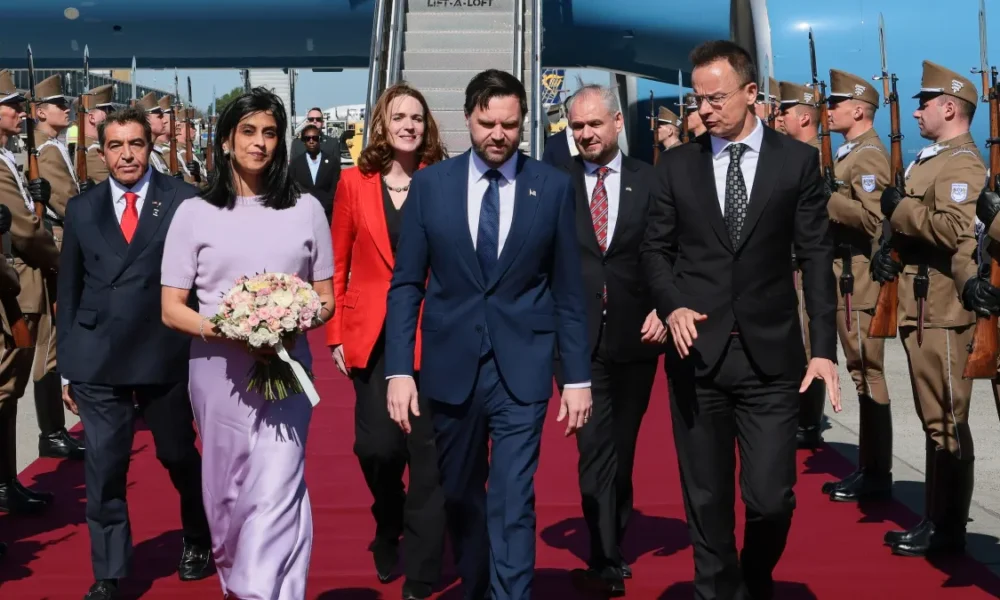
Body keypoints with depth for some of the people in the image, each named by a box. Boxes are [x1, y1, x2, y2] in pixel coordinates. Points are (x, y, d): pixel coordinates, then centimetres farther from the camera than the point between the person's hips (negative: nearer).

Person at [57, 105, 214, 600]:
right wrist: (67, 365, 9)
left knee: (179, 455, 15)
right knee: (104, 469, 4)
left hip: (166, 355, -2)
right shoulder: (82, 209, 8)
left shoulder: (183, 201, -3)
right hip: (97, 359, 2)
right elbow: (69, 291, 11)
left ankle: (197, 540, 41)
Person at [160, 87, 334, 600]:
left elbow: (325, 299, 9)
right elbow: (171, 309, 1)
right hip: (218, 372, 1)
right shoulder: (195, 213, 3)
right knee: (226, 491, 12)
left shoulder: (306, 209, 6)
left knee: (276, 493, -10)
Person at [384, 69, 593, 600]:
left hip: (521, 370, -2)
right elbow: (406, 285, 1)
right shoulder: (430, 184, 1)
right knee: (460, 496, 17)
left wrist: (577, 376, 0)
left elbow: (568, 290, 2)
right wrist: (399, 370, -7)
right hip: (450, 368, 2)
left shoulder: (553, 187, 0)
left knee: (513, 504, -5)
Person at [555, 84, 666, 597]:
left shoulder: (650, 181, 3)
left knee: (622, 447, 14)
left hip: (635, 334, 2)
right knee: (597, 448, -5)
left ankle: (609, 552, 29)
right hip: (577, 336, -1)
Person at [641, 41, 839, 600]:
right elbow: (656, 248, 10)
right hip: (697, 354, 2)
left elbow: (816, 257, 2)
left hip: (771, 354, -1)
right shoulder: (678, 165, 7)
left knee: (771, 497, -1)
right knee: (706, 500, 8)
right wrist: (673, 305, -10)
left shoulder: (798, 160, 3)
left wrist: (824, 347, -5)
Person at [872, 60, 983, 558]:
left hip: (942, 311, -10)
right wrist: (891, 249, 6)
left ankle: (948, 529, 7)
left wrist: (901, 208, -15)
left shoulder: (962, 162, -12)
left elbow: (958, 229, -27)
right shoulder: (930, 158, 18)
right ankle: (935, 519, 23)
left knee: (946, 422, -2)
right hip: (920, 307, 10)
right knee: (933, 419, 14)